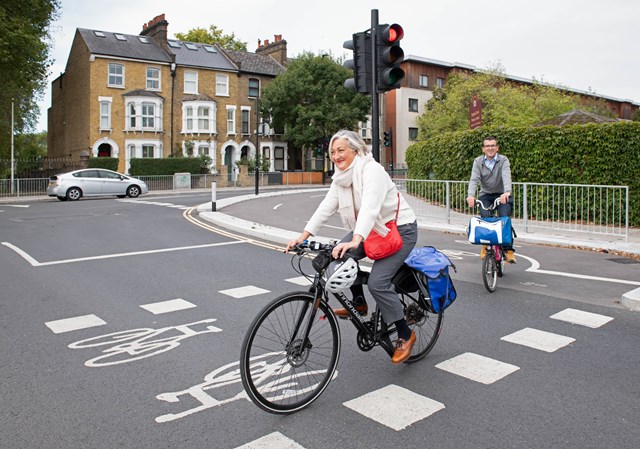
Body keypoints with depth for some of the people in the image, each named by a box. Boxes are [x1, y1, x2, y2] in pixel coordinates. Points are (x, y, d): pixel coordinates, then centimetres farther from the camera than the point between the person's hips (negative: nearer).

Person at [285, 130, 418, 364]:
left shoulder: (371, 170, -22)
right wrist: (303, 236, -14)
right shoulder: (341, 177, 3)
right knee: (339, 255, -12)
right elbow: (326, 207, -4)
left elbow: (370, 207, -37)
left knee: (377, 281, -20)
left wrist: (355, 241, -51)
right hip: (371, 229, 8)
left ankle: (405, 334, 0)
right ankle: (359, 303, 9)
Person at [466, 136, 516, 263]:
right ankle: (485, 245, -1)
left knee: (504, 218, -23)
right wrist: (470, 195, -34)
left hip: (502, 195, -1)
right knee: (485, 217, -22)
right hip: (485, 195, 1)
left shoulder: (503, 160, -7)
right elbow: (474, 179, -15)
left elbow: (506, 177, -25)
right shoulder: (478, 161, -1)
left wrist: (507, 192, -45)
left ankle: (509, 249, -14)